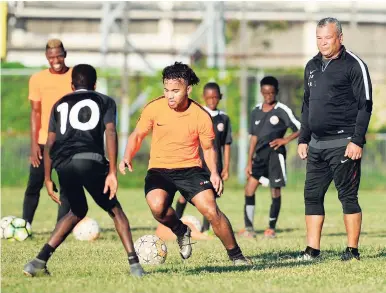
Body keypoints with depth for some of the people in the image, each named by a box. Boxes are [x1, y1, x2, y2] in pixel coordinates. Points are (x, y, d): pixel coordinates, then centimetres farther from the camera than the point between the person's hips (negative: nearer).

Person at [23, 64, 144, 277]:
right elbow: (110, 133, 2)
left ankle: (39, 262, 14)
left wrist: (47, 179, 23)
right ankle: (134, 264, -2)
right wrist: (112, 172, -4)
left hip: (63, 164, 3)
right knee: (115, 210, 12)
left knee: (77, 211, 24)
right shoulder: (105, 102, 19)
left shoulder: (60, 104, 27)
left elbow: (50, 143, 20)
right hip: (91, 160, -3)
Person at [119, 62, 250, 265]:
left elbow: (208, 148, 5)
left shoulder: (201, 117, -10)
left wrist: (214, 173, -12)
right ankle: (181, 232, 4)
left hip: (190, 169, 0)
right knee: (157, 206, -30)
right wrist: (127, 157, -10)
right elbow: (138, 135, 7)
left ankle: (235, 255, 3)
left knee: (211, 210, -19)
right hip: (159, 170, 0)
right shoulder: (154, 108, -8)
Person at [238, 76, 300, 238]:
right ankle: (249, 228, -1)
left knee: (275, 191, -1)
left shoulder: (282, 111, -5)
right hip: (260, 155, 5)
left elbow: (300, 129, -2)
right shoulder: (256, 112, 11)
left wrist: (285, 140, -15)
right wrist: (249, 162, 13)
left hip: (275, 154, -5)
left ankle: (271, 228, 10)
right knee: (249, 189, -4)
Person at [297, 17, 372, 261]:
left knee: (348, 196, -5)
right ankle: (312, 250, 10)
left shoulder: (354, 65, -6)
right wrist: (303, 139, 17)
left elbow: (365, 106, -9)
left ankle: (353, 251, -1)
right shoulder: (312, 67, 16)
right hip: (317, 145, 7)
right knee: (312, 195, 6)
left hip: (343, 144, -7)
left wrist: (357, 141, -16)